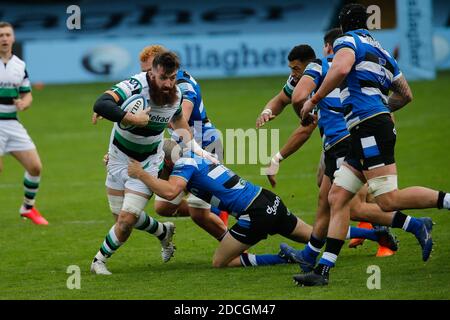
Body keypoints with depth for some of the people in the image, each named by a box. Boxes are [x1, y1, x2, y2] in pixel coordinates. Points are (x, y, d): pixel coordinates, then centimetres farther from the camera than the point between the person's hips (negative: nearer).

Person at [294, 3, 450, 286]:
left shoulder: (347, 41, 1)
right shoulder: (382, 53, 25)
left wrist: (314, 100, -11)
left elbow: (341, 69, -21)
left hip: (368, 126, -9)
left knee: (389, 200, -16)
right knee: (337, 197, 4)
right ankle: (323, 270, -2)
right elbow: (406, 95, 31)